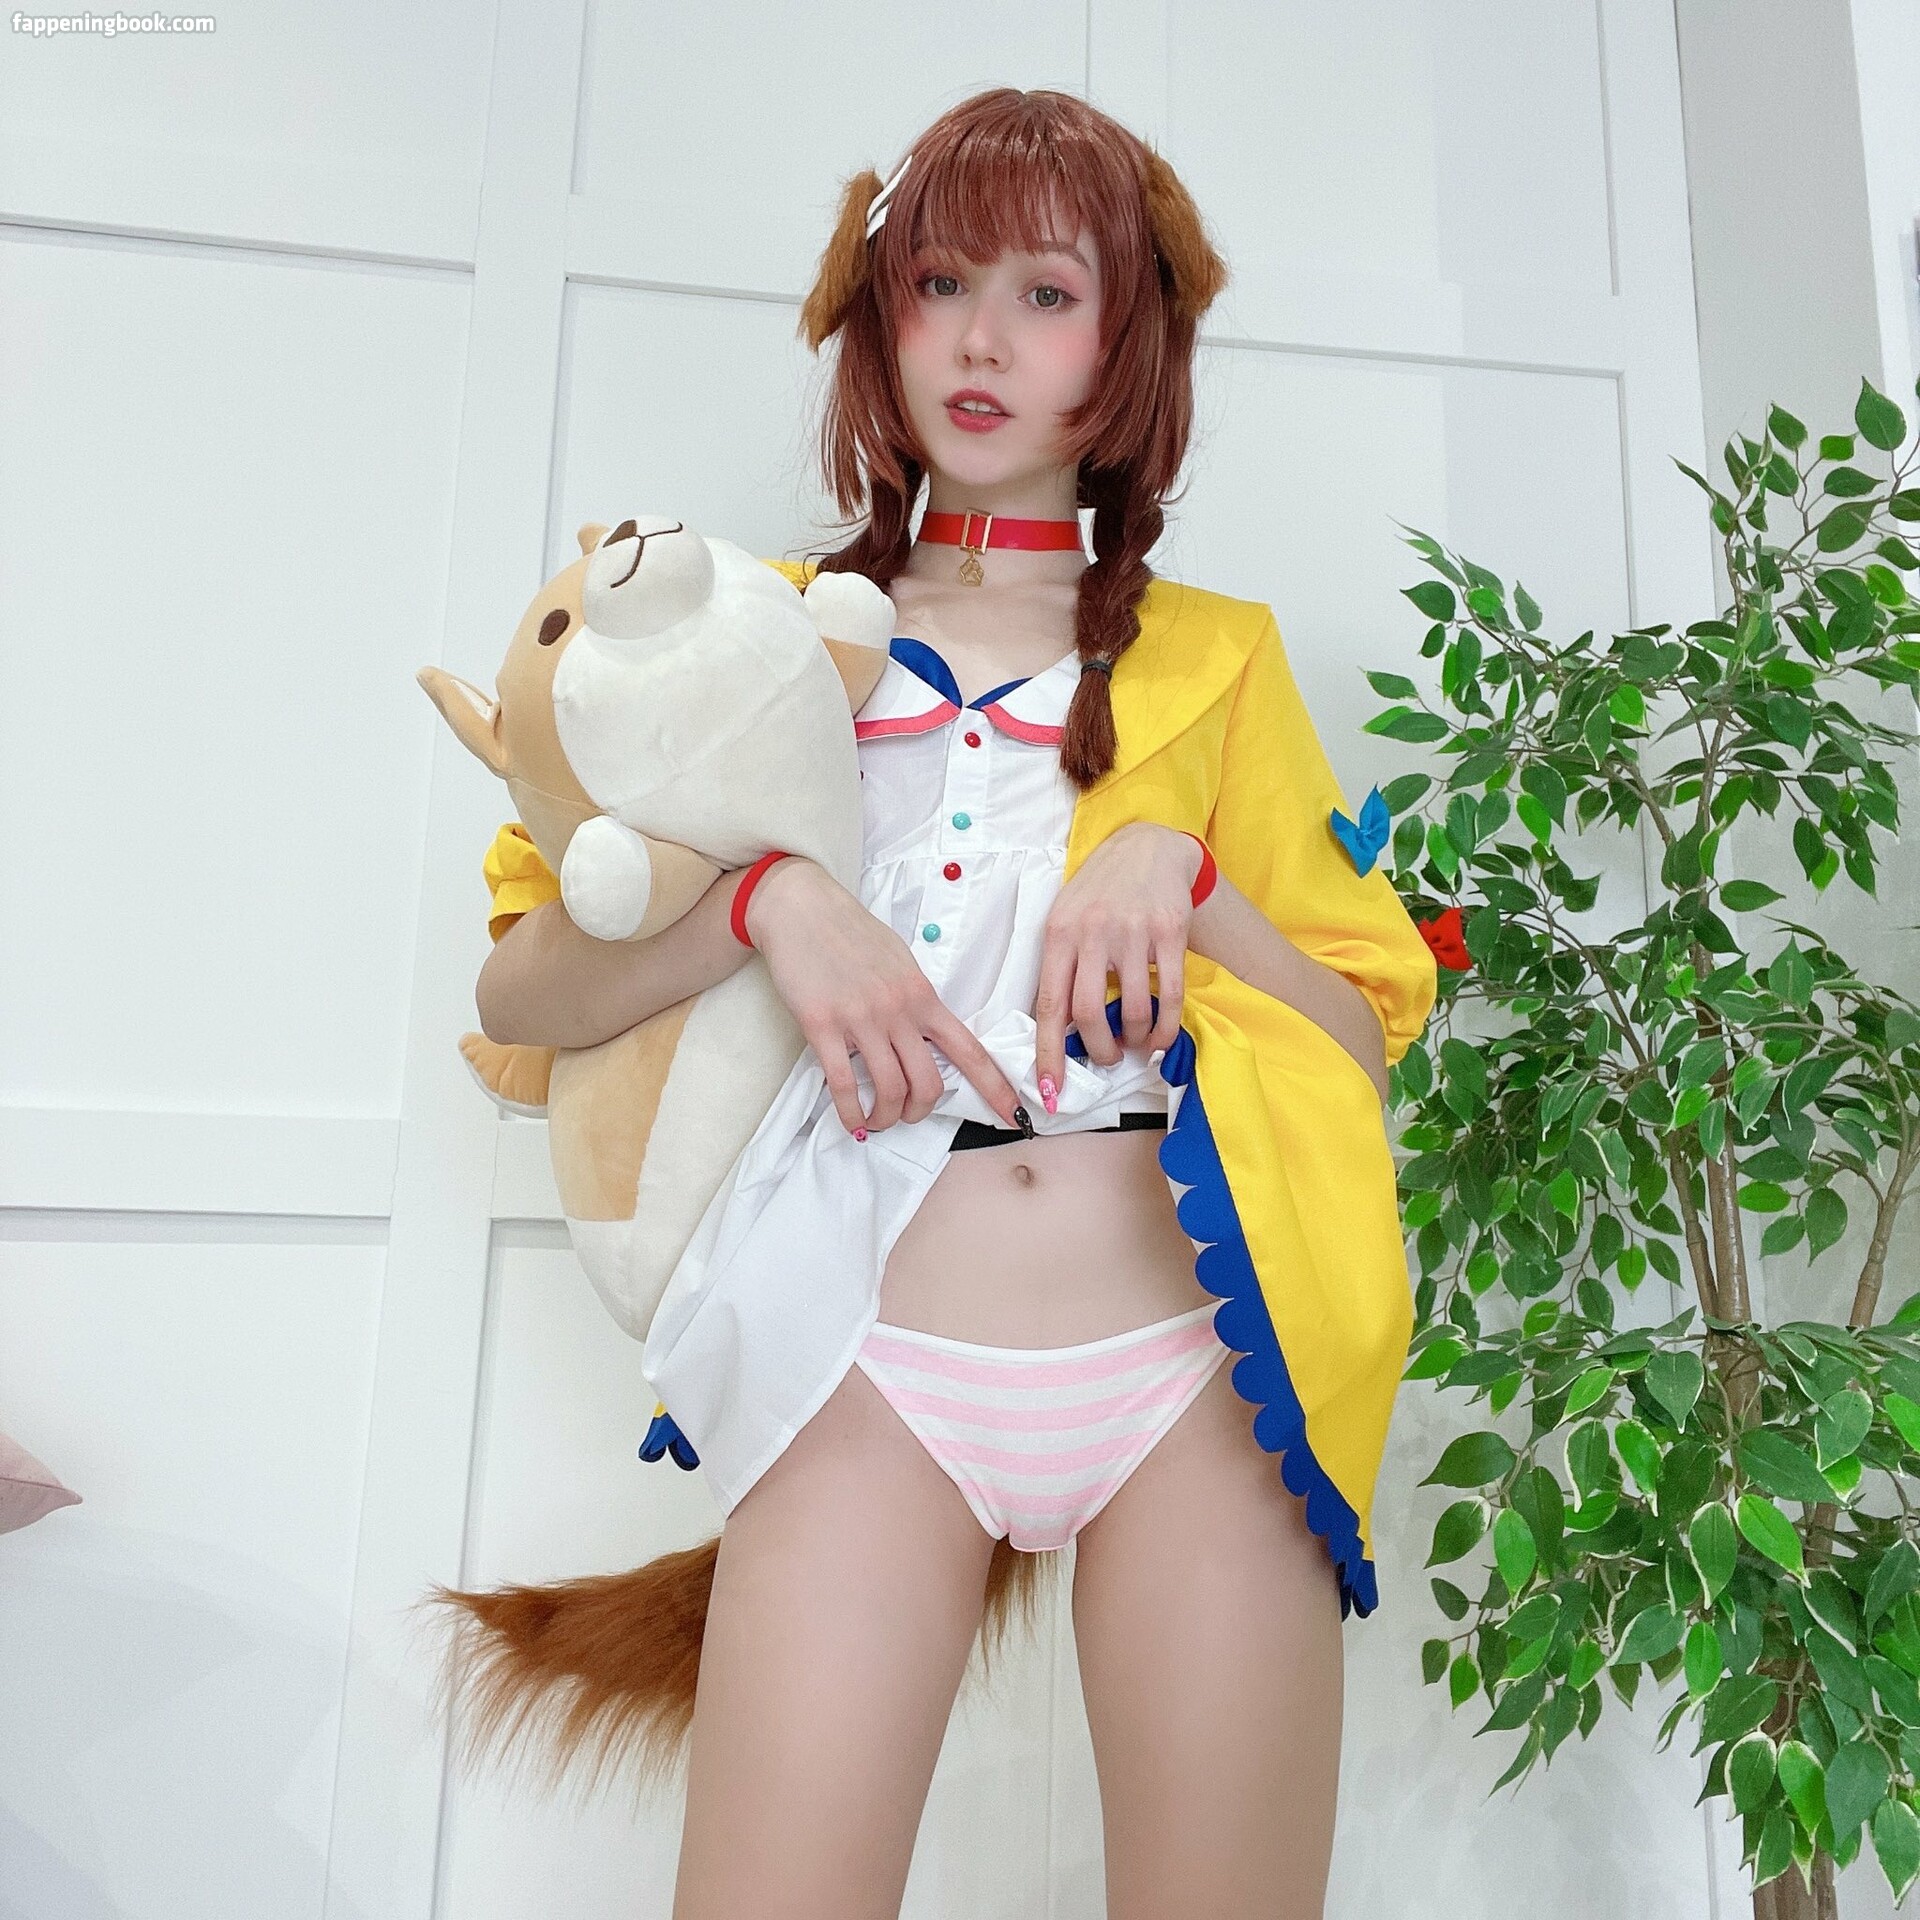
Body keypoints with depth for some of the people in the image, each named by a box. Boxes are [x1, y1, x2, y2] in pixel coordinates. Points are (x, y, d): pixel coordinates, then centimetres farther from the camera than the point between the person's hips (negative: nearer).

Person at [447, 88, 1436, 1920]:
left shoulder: (1216, 656, 14)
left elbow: (1363, 1042, 9)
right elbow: (519, 991, 5)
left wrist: (1183, 873, -8)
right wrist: (764, 897, -13)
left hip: (1200, 1359, 2)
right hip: (879, 1363, 0)